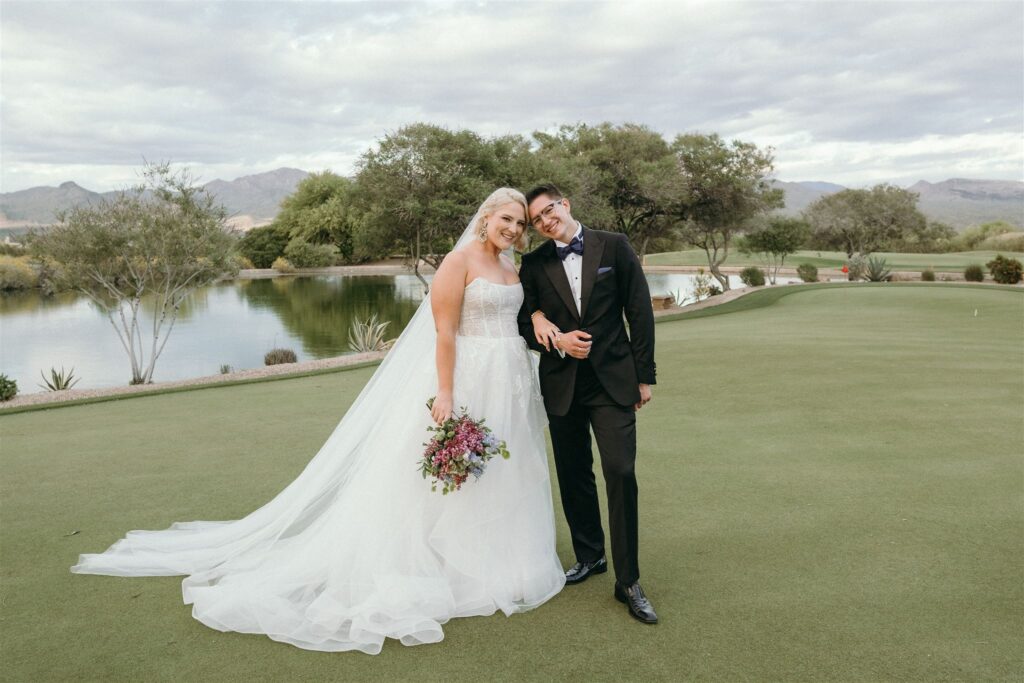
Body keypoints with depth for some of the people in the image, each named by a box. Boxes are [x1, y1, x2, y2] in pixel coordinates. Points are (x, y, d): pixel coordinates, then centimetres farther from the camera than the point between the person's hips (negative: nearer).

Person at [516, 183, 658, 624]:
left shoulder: (614, 246, 0)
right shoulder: (534, 264, 4)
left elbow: (640, 312, 0)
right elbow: (526, 322, 6)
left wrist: (645, 374, -2)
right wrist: (557, 340, -15)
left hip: (613, 380, -2)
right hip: (561, 384, 3)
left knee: (621, 473, -8)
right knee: (574, 476, 12)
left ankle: (628, 580, 5)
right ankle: (589, 555, 33)